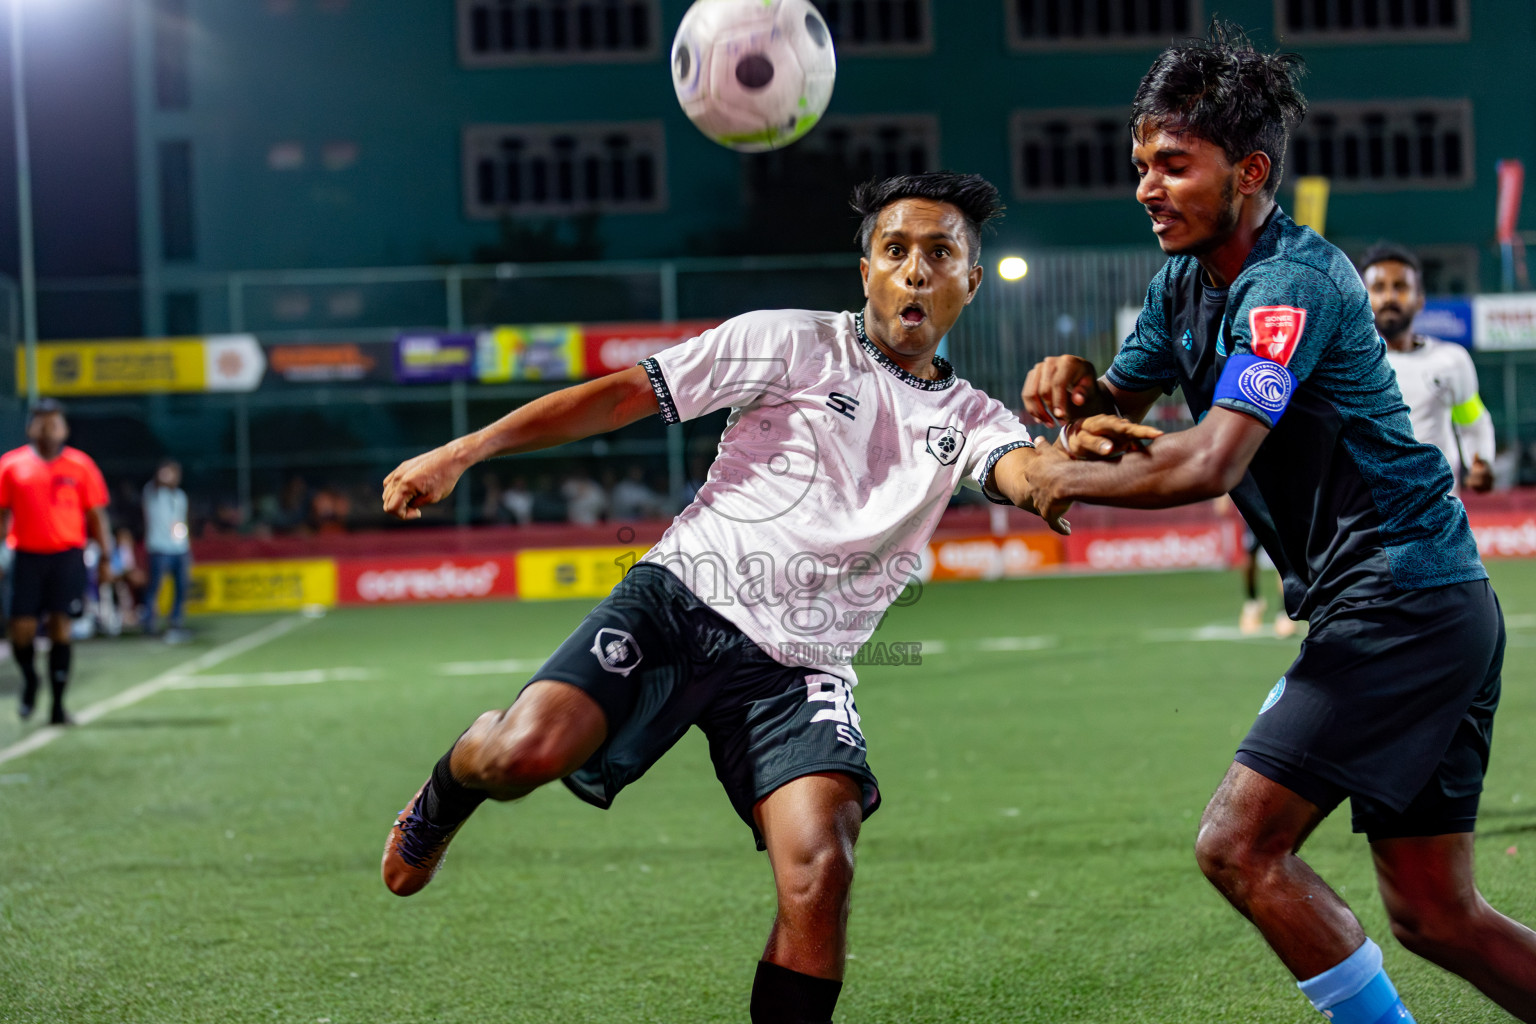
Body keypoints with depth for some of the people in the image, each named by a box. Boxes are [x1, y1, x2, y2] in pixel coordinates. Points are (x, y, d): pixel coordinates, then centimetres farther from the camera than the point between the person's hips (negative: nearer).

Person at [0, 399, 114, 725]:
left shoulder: (80, 465, 5)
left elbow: (96, 515, 9)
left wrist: (105, 558, 4)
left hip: (68, 555, -1)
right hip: (27, 556, 1)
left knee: (61, 630, -5)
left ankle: (58, 705, 2)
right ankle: (30, 679, 27)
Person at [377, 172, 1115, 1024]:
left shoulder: (969, 418, 11)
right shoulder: (797, 344, 3)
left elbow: (1029, 474, -11)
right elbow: (628, 394, 1)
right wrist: (465, 451, -7)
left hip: (797, 667, 2)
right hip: (680, 601, -2)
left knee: (819, 870, -22)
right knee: (526, 751, -24)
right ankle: (442, 801, 12)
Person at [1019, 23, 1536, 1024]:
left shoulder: (1291, 284, -17)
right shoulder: (1186, 282, 12)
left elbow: (1210, 463, -28)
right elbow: (1120, 407, 23)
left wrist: (1069, 478, -14)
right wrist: (1075, 386, -1)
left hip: (1400, 601, -10)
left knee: (1241, 846, -12)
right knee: (1433, 913, 10)